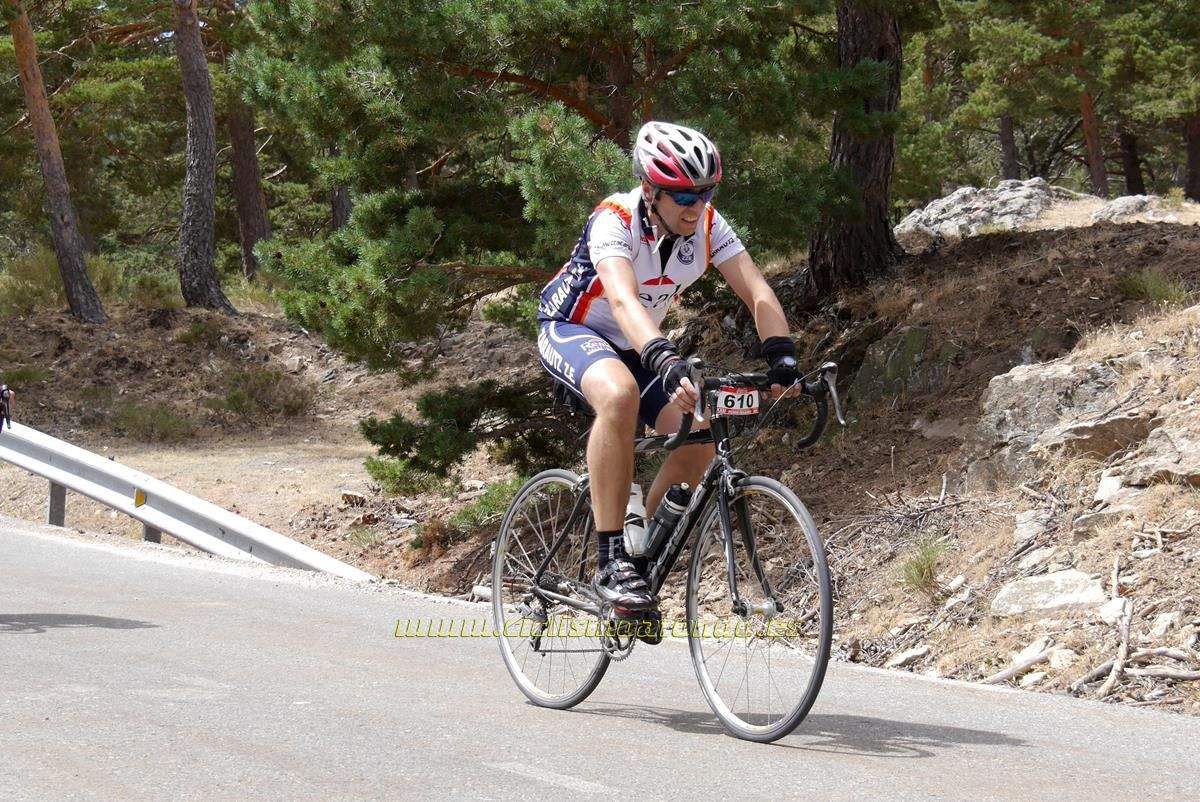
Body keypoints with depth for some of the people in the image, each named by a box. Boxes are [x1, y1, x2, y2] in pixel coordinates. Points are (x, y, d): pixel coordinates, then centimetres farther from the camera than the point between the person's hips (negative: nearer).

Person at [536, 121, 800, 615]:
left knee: (700, 436, -14)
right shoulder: (615, 221, -31)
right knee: (621, 395, -38)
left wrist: (782, 356, -40)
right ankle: (611, 563, -33)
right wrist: (667, 362, -63)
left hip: (633, 347, 6)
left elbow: (757, 293, -22)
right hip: (569, 331, -6)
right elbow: (623, 301, -47)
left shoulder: (707, 225, -15)